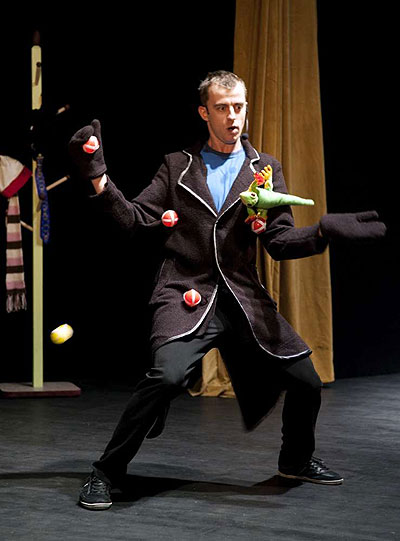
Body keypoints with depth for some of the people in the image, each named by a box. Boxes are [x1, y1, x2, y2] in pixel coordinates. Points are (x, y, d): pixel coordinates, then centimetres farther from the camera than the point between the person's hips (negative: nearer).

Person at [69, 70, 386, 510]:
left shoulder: (265, 169, 12)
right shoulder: (178, 165, 10)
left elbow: (280, 242, 5)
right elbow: (135, 218, 4)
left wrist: (324, 231, -13)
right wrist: (98, 178, -8)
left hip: (243, 300, 3)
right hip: (186, 295, -3)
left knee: (306, 382, 2)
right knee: (167, 375, -29)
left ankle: (296, 461, 33)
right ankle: (106, 473, -13)